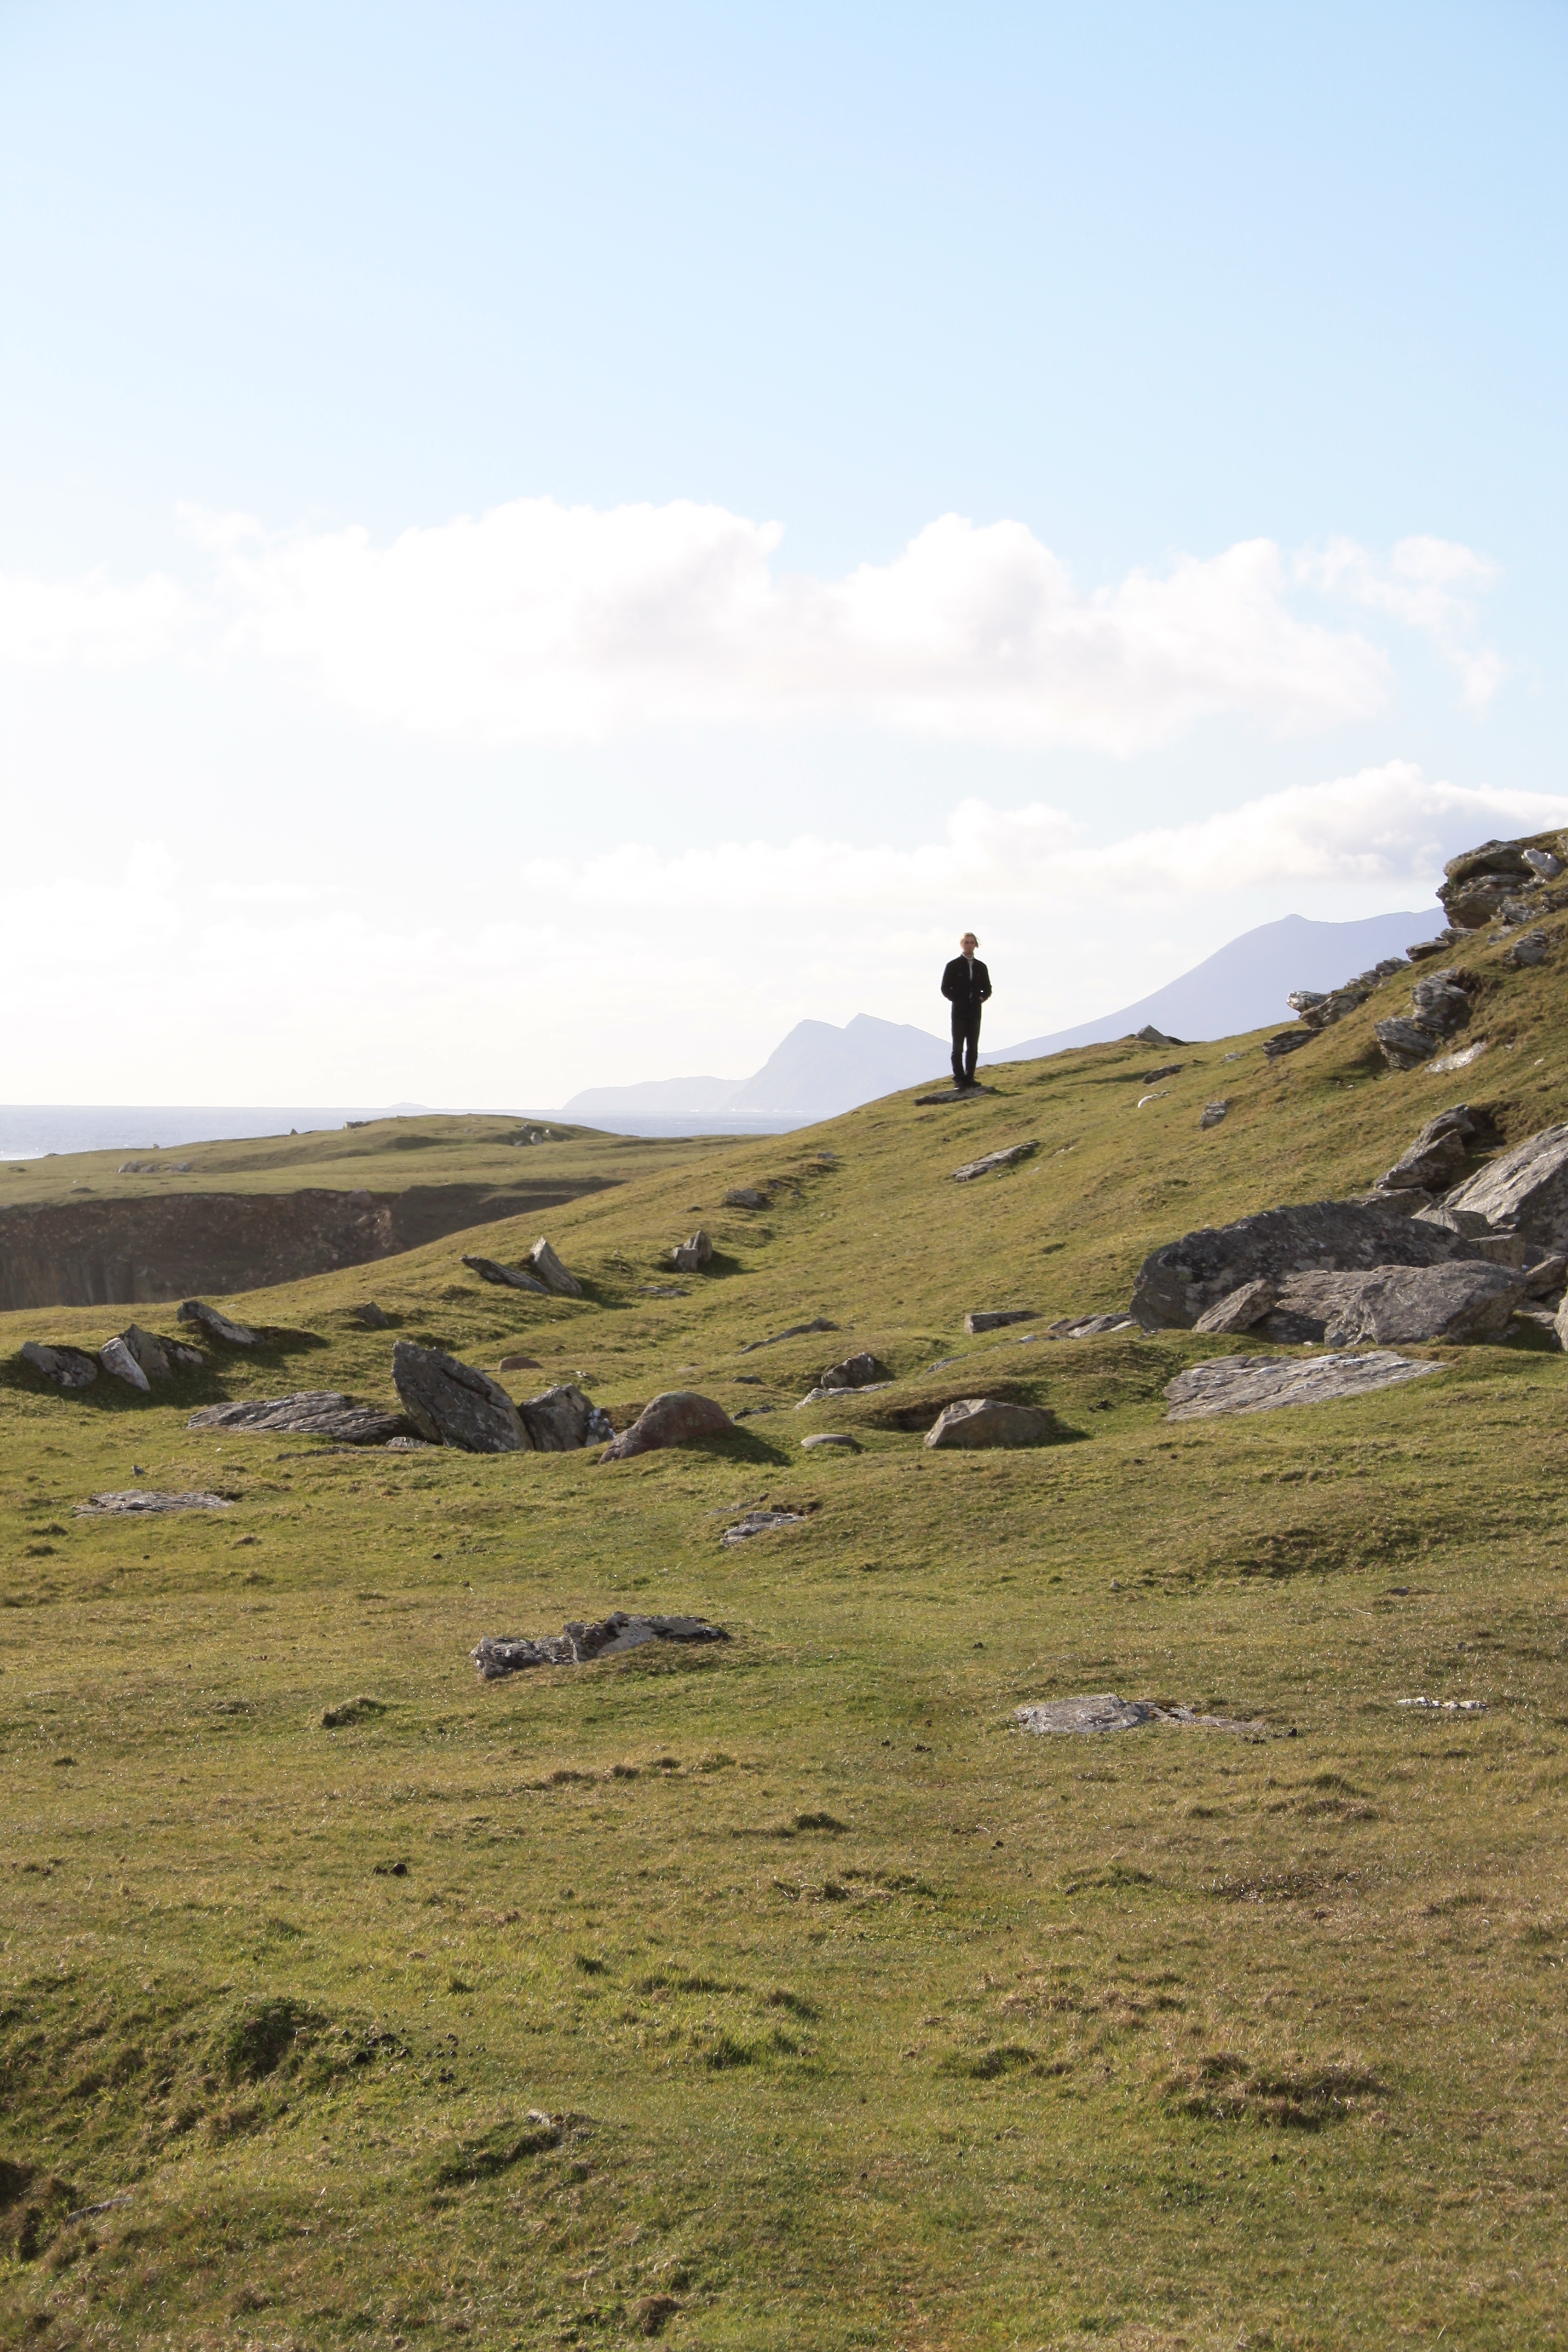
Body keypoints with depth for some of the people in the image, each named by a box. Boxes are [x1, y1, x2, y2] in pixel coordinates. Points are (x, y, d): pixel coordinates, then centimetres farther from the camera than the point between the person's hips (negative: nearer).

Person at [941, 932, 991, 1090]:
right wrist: (957, 1000, -12)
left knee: (973, 1048, 5)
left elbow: (987, 988, 15)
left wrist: (982, 998, -4)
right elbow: (945, 988, -2)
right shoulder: (953, 966, -1)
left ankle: (969, 1079, 10)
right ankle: (959, 1081, -5)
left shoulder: (981, 967, 11)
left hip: (975, 1012, 4)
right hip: (959, 1012, -4)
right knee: (958, 1048, -4)